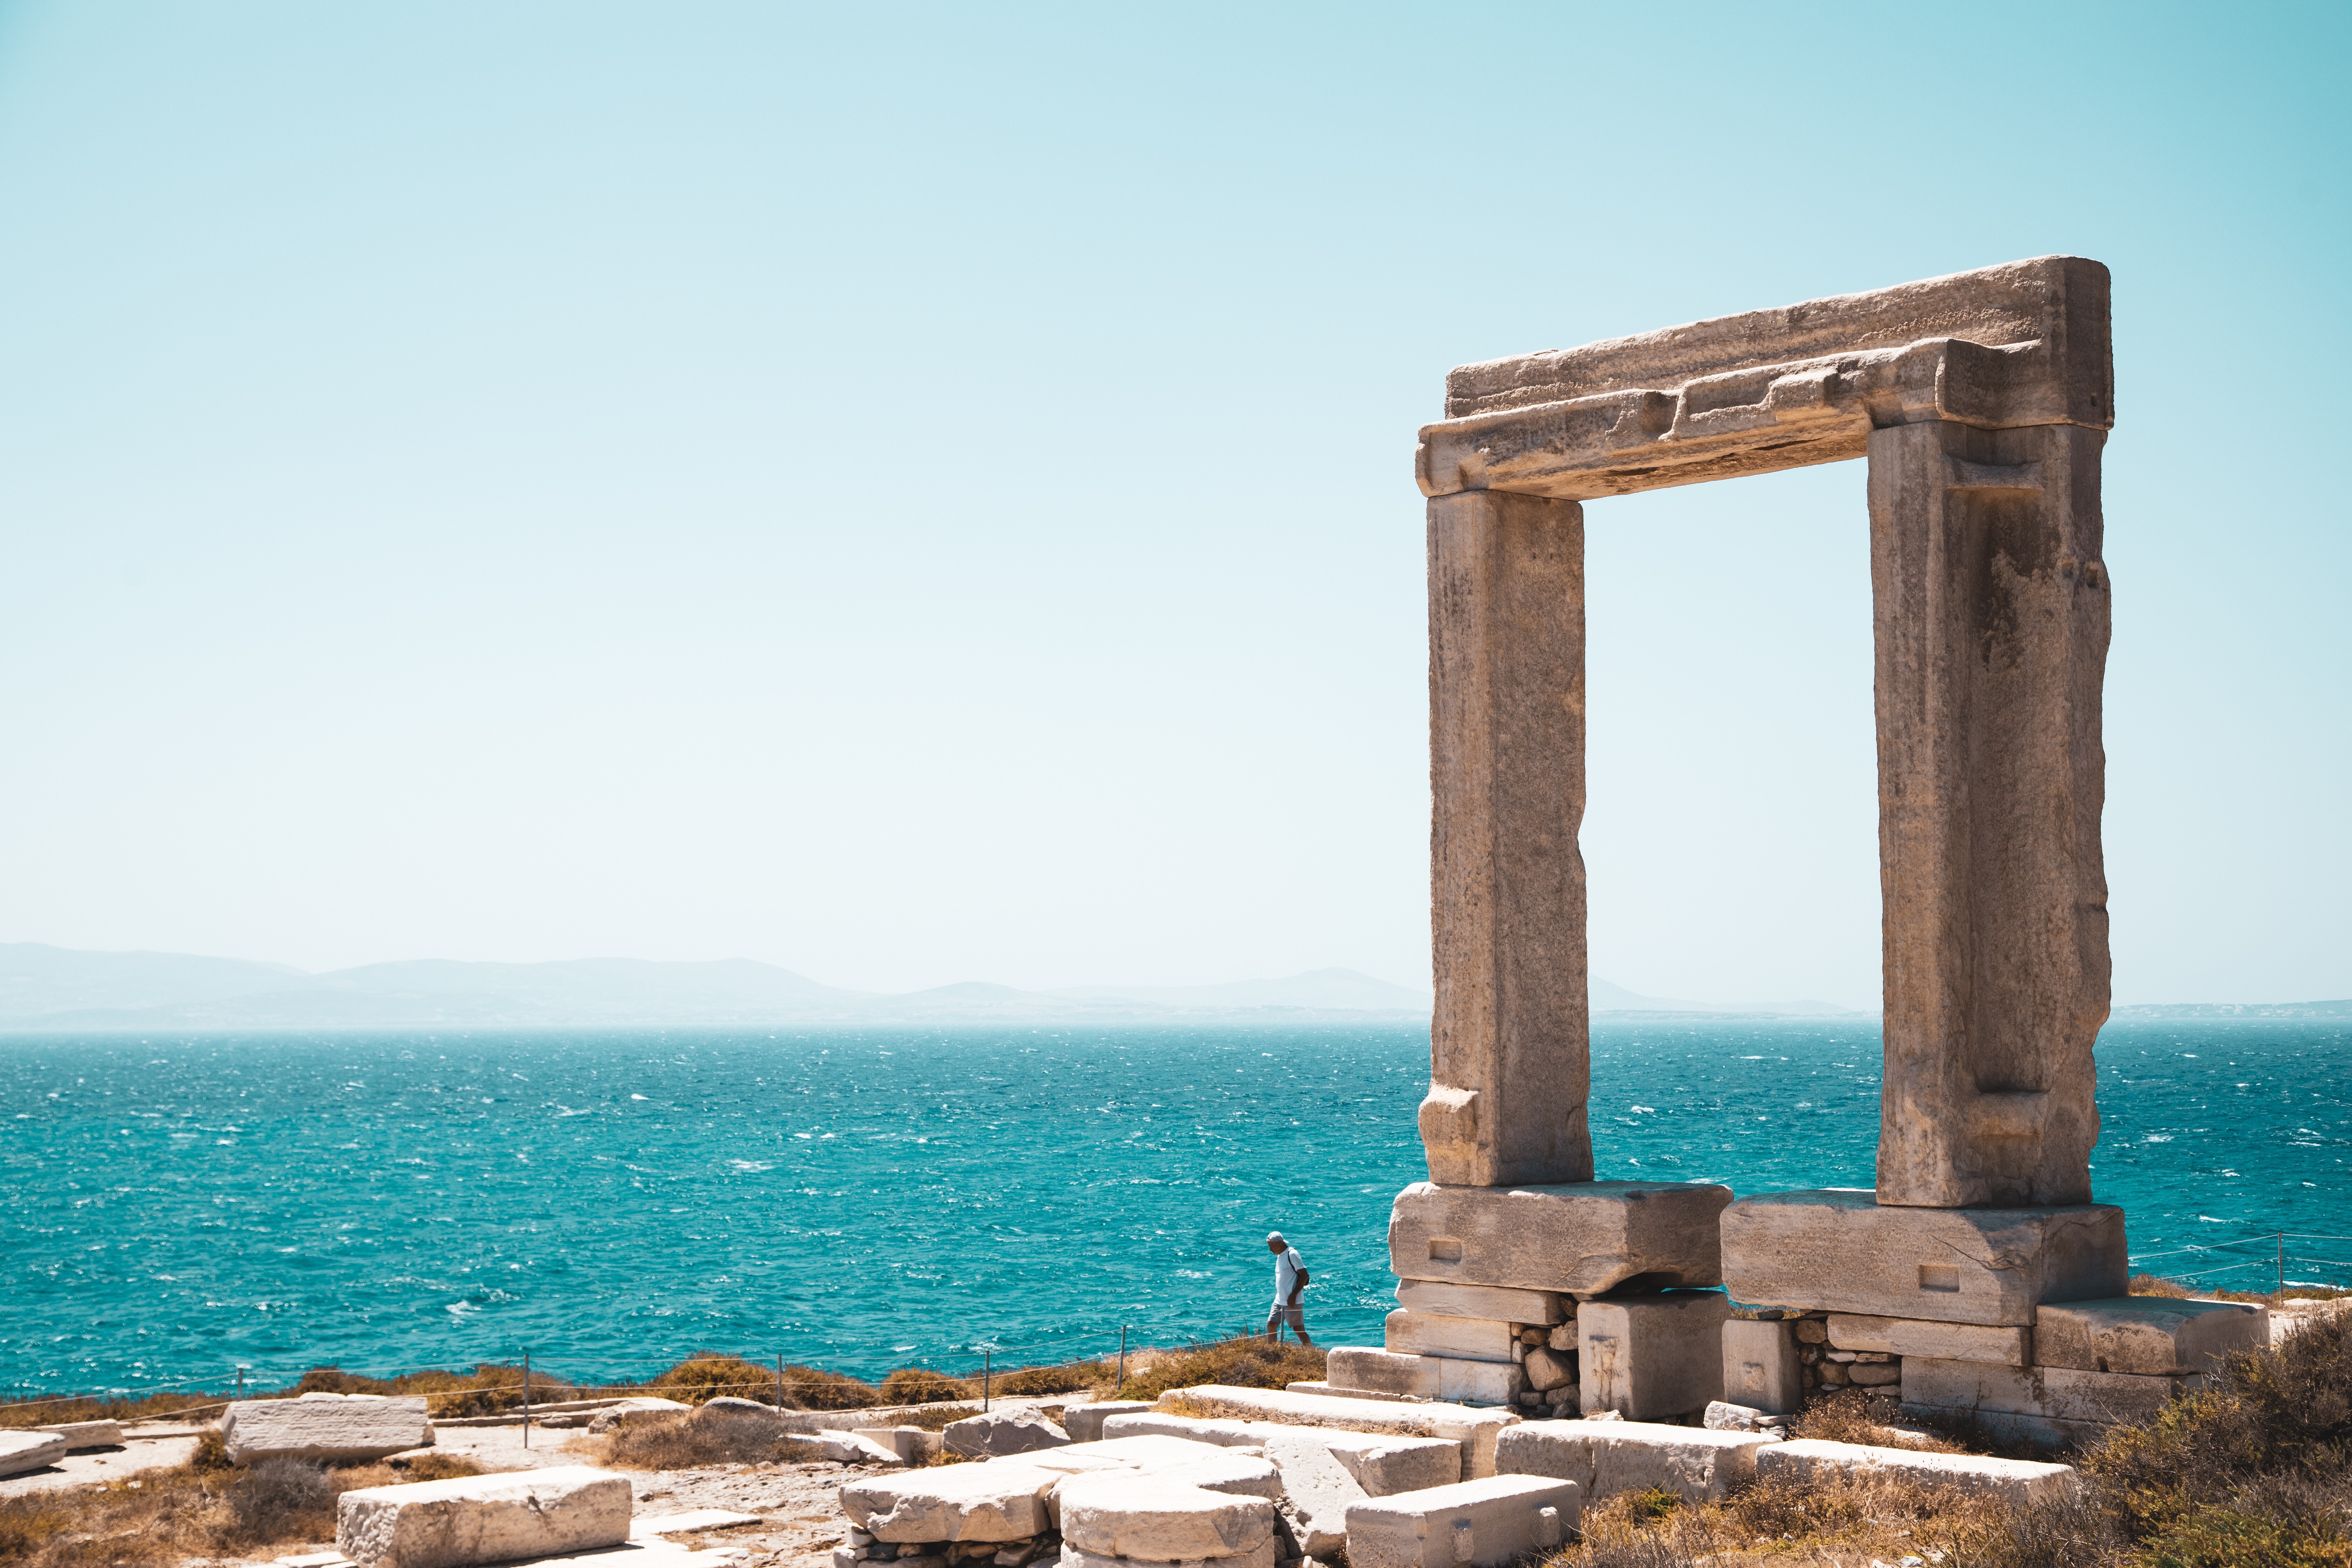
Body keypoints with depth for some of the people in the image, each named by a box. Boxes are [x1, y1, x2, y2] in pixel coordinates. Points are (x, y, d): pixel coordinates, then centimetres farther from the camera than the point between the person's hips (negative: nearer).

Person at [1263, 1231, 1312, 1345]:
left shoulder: (1292, 1254, -14)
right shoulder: (1280, 1256, 14)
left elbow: (1304, 1275, -18)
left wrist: (1294, 1295, -21)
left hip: (1292, 1302, -9)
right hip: (1279, 1300, 9)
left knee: (1299, 1330, -6)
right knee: (1271, 1325, 5)